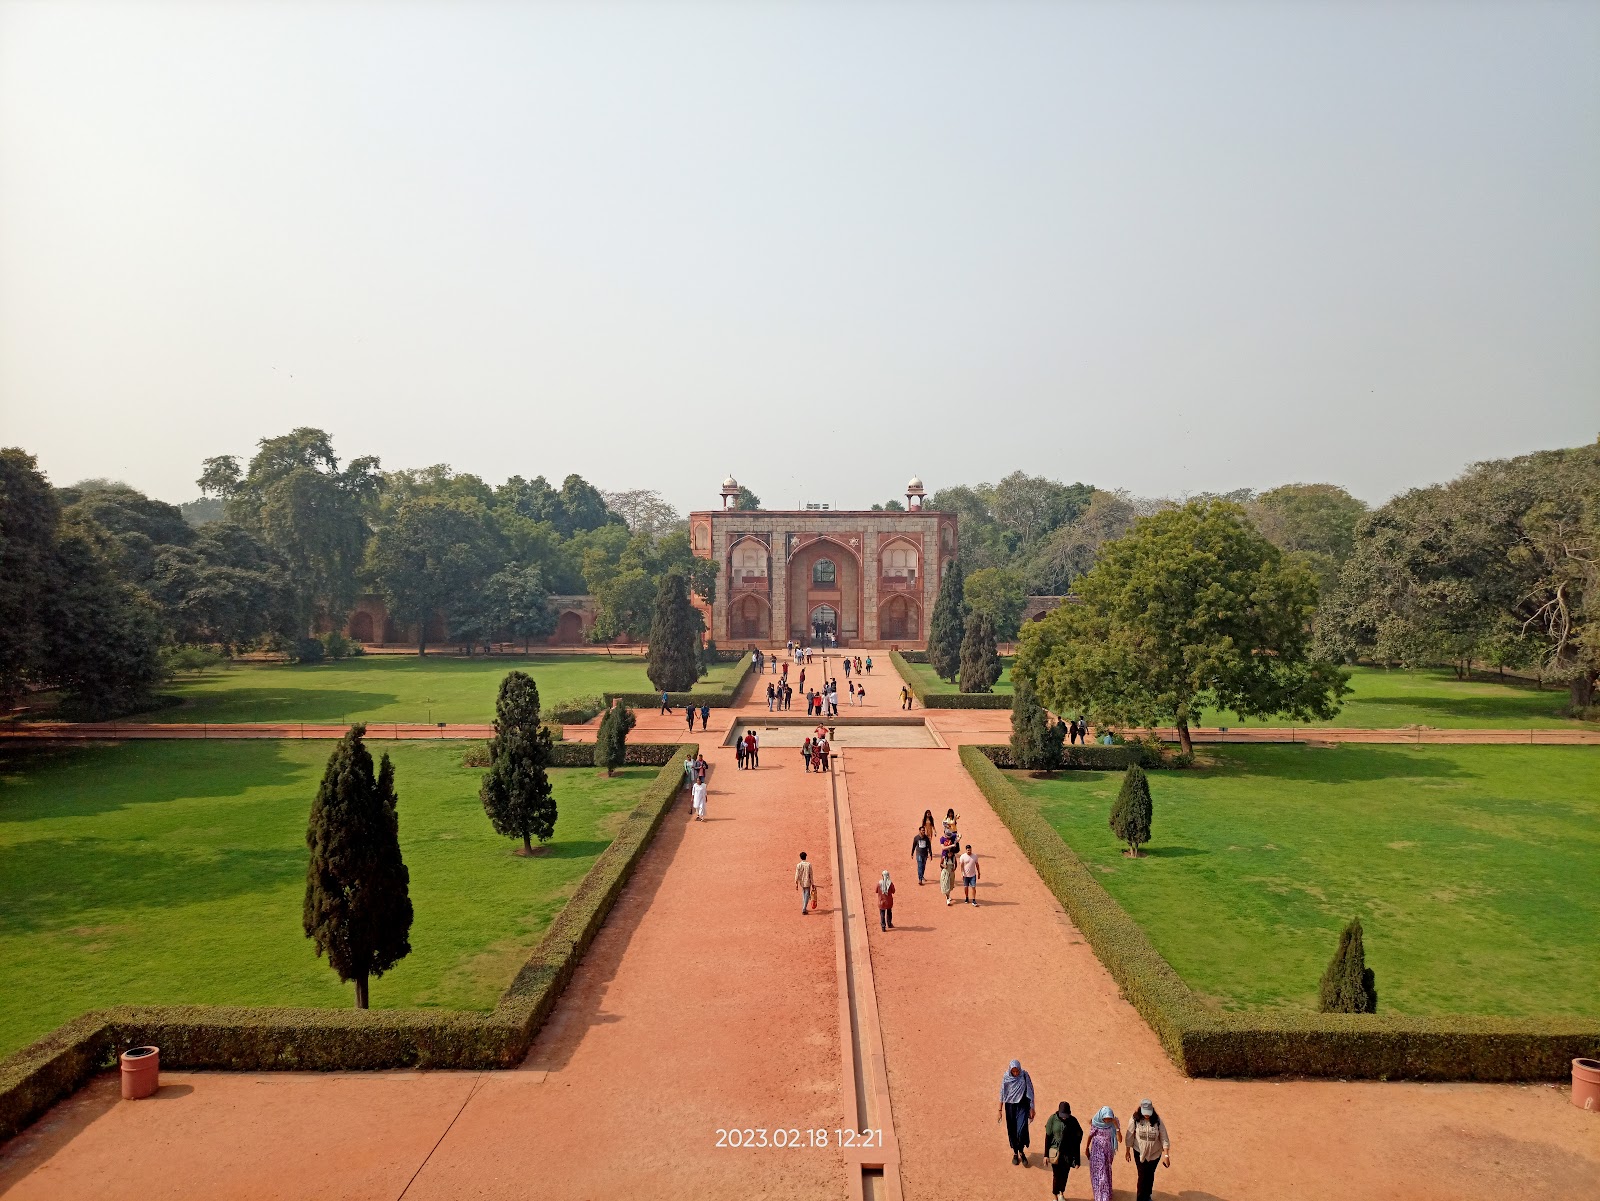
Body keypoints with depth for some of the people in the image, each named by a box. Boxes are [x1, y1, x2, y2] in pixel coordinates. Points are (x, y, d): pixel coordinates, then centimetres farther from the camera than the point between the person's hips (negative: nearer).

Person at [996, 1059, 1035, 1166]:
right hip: (1010, 1106, 1)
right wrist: (1000, 1110, 2)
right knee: (1012, 1131, 8)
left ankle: (1021, 1152, 14)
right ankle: (1015, 1153, 28)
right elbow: (1002, 1094, 0)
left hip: (1022, 1106, -1)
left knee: (1021, 1130, -11)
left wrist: (1032, 1109, -1)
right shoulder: (1005, 1078, -10)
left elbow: (1030, 1093, -3)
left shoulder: (1025, 1076, -12)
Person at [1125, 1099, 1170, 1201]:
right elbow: (1130, 1136, -7)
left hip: (1155, 1153, 1)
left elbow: (1164, 1139, -13)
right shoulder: (1134, 1120, -19)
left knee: (1150, 1175, 18)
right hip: (1139, 1153, -1)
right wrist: (1128, 1151, 2)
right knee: (1142, 1176, -1)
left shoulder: (1157, 1121, -18)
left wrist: (1166, 1155, -15)